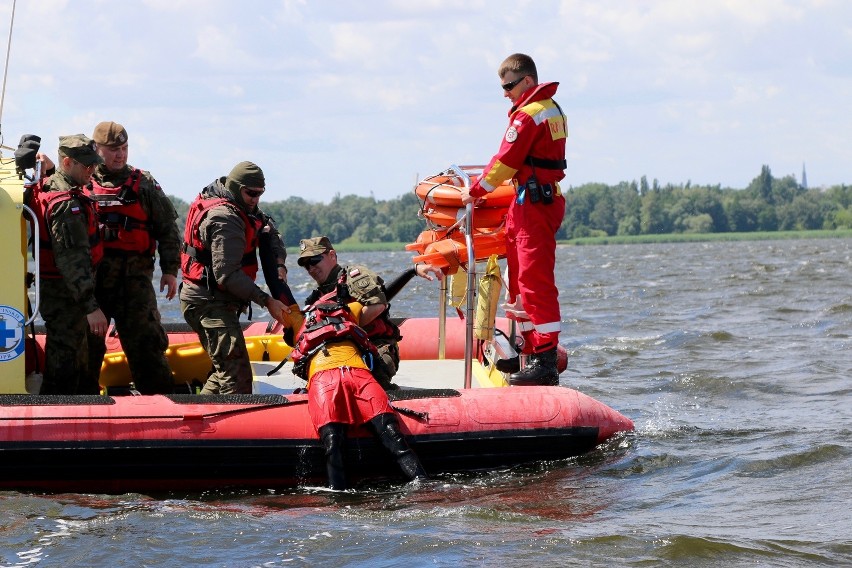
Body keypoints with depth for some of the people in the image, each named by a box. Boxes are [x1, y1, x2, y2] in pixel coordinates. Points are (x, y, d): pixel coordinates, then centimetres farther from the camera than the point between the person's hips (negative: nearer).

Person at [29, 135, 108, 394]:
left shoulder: (48, 186, 6)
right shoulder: (67, 204, -26)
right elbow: (72, 260, -31)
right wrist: (91, 306, -32)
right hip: (64, 295, -11)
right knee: (63, 364, -4)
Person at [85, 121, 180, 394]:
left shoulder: (144, 184, 7)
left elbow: (167, 229, 8)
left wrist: (170, 270, 2)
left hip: (134, 276, -1)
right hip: (90, 276, 1)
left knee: (144, 341, -4)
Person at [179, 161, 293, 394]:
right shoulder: (225, 219, -21)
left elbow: (269, 228, 20)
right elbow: (227, 275, -27)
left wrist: (279, 264, 1)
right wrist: (267, 301, -26)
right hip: (209, 303, -11)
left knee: (225, 371, 19)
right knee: (237, 376, -20)